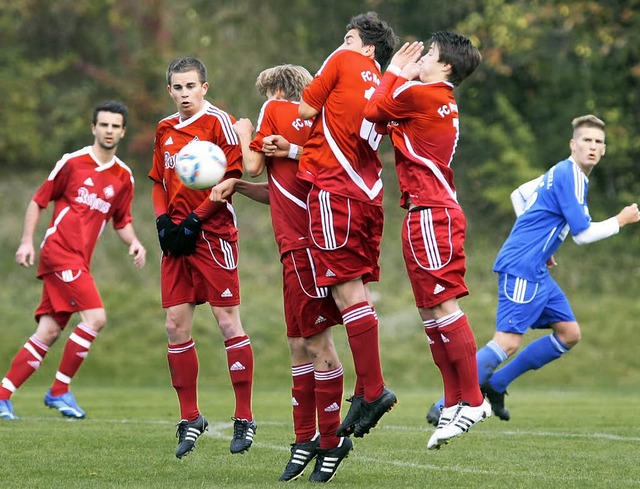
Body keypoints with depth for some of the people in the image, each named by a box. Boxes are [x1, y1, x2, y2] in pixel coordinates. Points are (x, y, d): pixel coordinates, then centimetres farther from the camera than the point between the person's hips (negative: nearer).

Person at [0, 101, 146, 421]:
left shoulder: (124, 177, 12)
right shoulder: (72, 163, -2)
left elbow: (121, 221, 21)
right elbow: (39, 201, 4)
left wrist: (133, 242, 1)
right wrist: (27, 241, -4)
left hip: (79, 261, 6)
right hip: (59, 252, -6)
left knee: (48, 333, 1)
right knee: (96, 317, -18)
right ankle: (59, 391, -6)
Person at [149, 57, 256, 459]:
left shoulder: (218, 121, -6)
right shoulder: (165, 130, 16)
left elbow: (231, 179, -12)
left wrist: (196, 219, -15)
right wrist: (163, 220, 5)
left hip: (212, 234, -7)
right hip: (177, 237, 7)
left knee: (229, 322, -5)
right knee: (176, 327, 3)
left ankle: (245, 420, 1)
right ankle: (190, 419, 13)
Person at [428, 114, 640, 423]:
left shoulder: (561, 173, 16)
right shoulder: (570, 176, -14)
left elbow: (519, 195, 29)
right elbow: (583, 234, -14)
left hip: (536, 271, 10)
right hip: (521, 269, -10)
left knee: (569, 333, 9)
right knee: (508, 342, -18)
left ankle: (495, 385, 12)